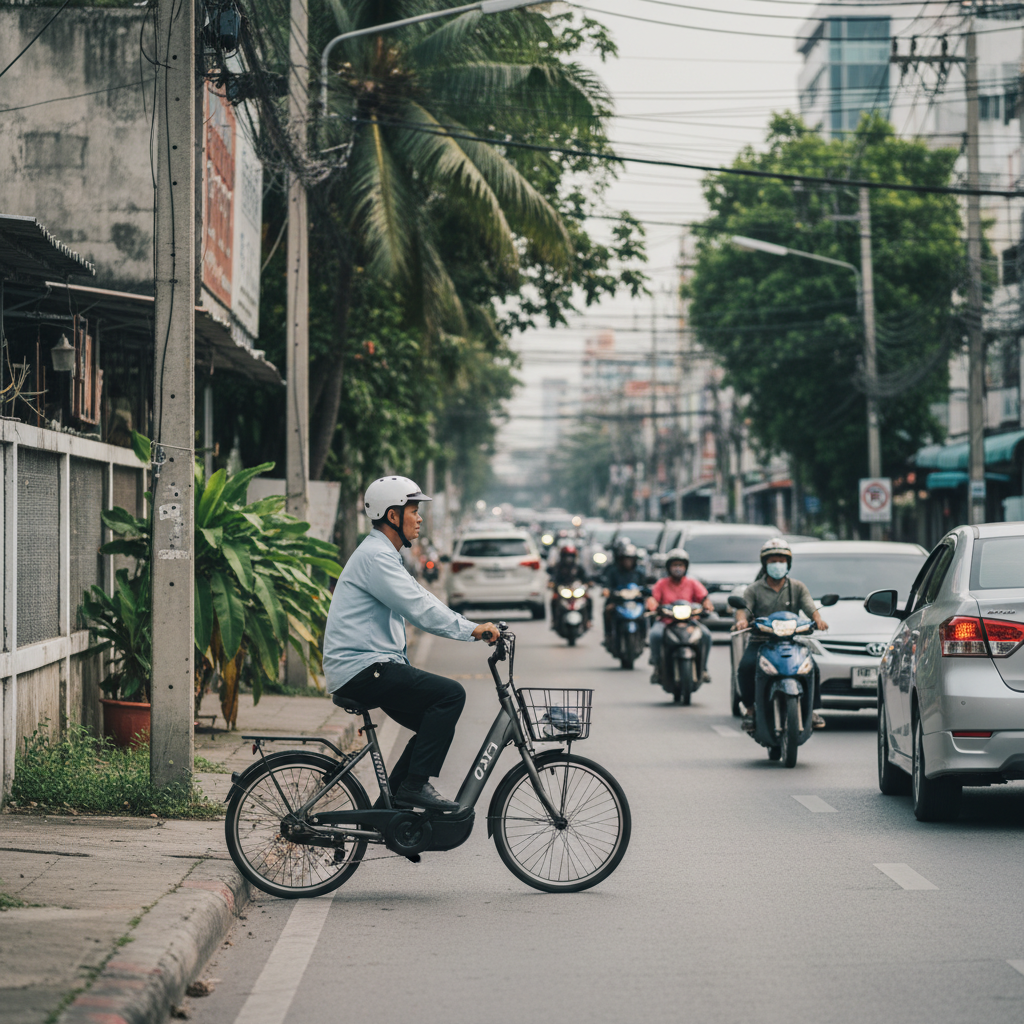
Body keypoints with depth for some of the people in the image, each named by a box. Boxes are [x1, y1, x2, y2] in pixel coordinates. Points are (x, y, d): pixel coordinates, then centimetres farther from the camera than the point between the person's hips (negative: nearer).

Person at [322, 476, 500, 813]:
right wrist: (471, 629, -21)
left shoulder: (384, 555, 21)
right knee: (450, 694, -17)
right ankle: (415, 784, -15)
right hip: (360, 669, -11)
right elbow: (418, 609, -22)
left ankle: (391, 803, 13)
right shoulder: (375, 556, -14)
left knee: (436, 725, 10)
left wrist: (475, 627, 10)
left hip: (374, 665, 11)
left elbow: (424, 601, 20)